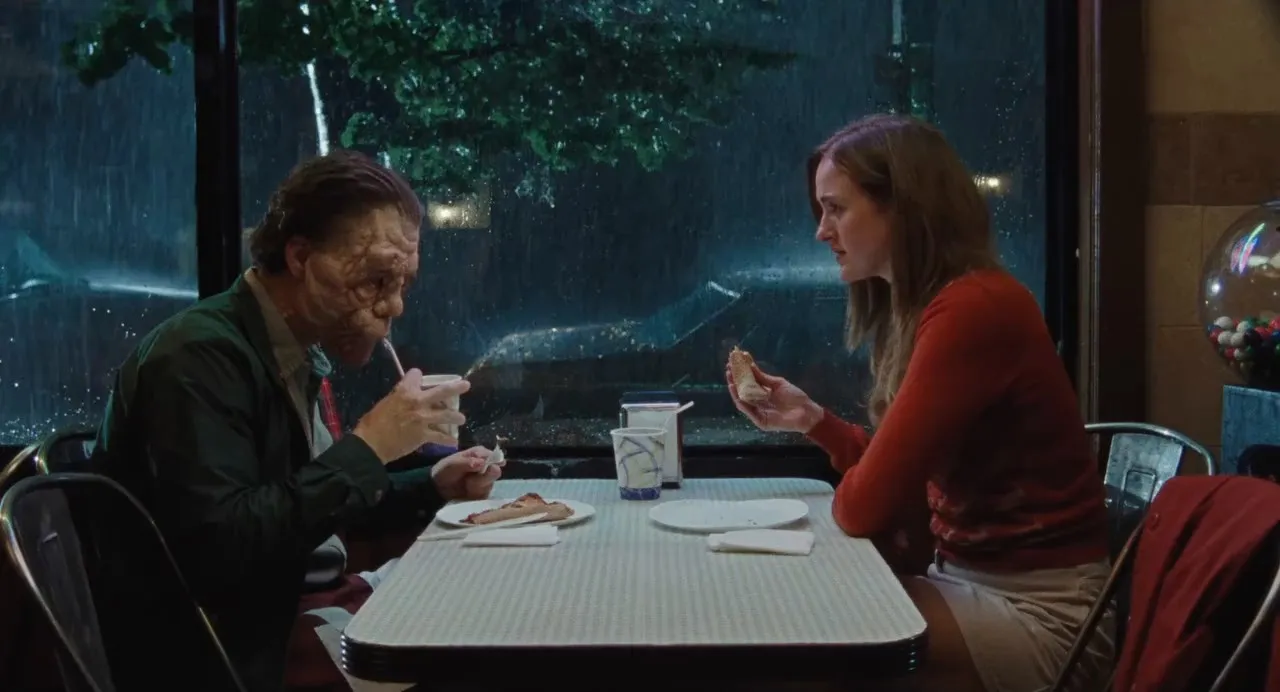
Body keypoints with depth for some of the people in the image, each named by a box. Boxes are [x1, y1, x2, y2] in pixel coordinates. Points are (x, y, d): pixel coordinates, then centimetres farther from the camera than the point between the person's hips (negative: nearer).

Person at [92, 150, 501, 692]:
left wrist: (431, 487, 3)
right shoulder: (202, 357, -21)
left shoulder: (291, 353, 7)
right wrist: (366, 447, -26)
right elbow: (217, 548, -30)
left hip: (265, 632, 9)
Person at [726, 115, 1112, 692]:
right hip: (970, 579, 8)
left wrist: (841, 494, 0)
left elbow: (866, 506, -21)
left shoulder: (973, 309, -21)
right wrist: (812, 420, 6)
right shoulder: (915, 308, 8)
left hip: (1039, 610, -8)